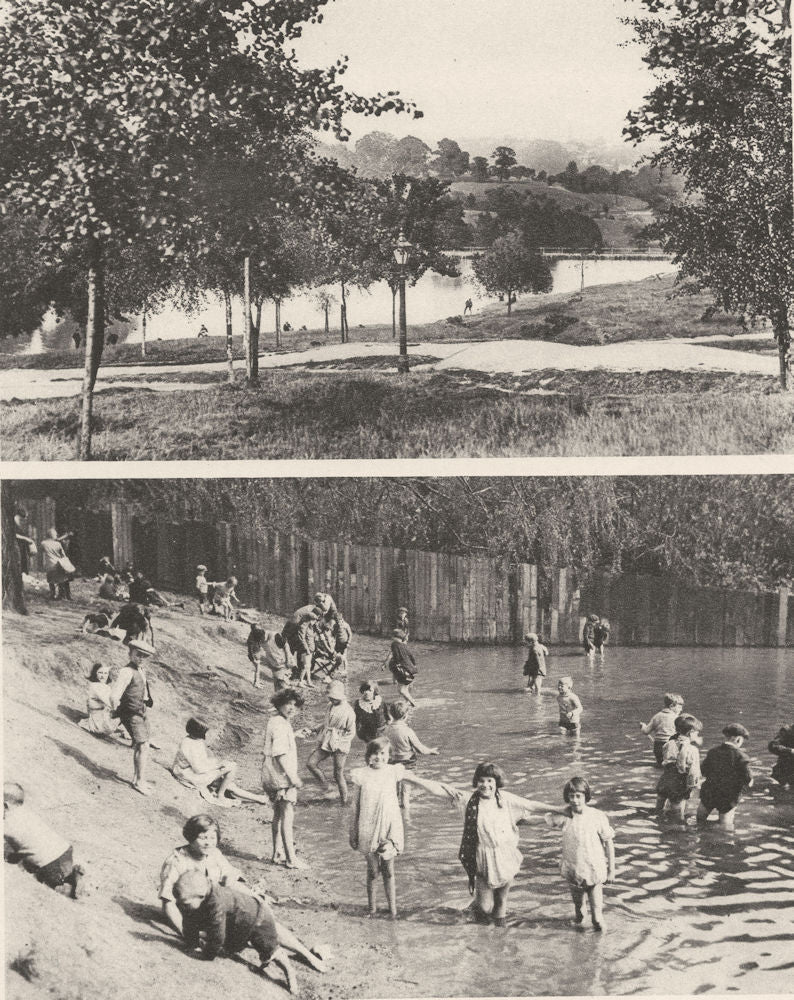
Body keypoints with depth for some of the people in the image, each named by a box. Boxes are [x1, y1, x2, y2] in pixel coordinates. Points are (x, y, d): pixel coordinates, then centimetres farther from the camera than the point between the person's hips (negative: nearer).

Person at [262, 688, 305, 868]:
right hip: (282, 778, -11)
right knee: (287, 816, -7)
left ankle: (278, 853, 25)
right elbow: (280, 755, -24)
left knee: (279, 815, 17)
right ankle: (291, 858, -6)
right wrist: (294, 778, -22)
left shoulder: (278, 722, 12)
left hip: (274, 778, 11)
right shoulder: (280, 725, -19)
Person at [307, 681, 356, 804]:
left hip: (340, 747, -6)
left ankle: (345, 802, 13)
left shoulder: (348, 711, -13)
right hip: (326, 743, 6)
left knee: (338, 774, -1)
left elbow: (351, 732, -8)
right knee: (311, 763, -7)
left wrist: (339, 743, -15)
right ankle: (324, 784, 14)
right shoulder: (330, 706, 7)